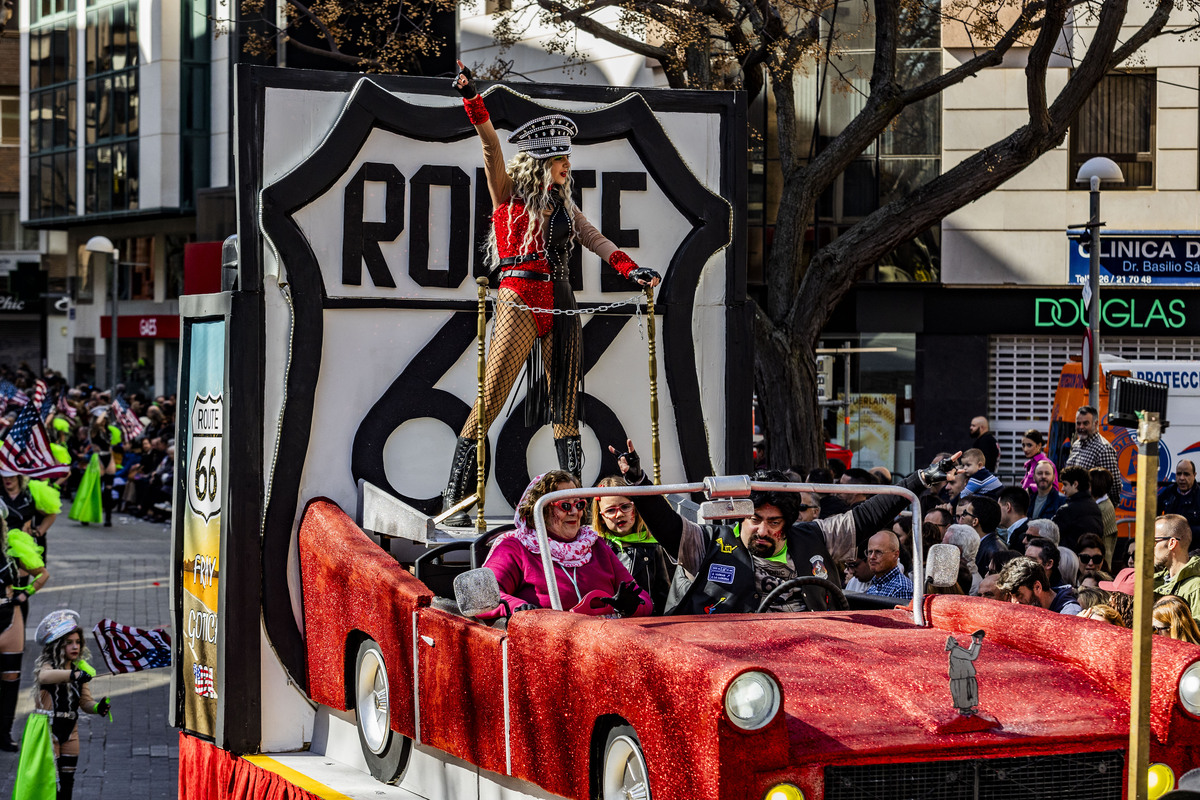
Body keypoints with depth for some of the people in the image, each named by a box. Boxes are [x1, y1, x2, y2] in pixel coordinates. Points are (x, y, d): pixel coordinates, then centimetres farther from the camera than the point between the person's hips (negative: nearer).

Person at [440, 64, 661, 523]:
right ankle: (455, 500, -7)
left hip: (560, 303, 6)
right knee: (489, 399, -9)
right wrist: (472, 100, -24)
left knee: (566, 403, 6)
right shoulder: (509, 193, 2)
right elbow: (492, 148, -11)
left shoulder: (563, 203, 18)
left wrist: (631, 269, -2)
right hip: (519, 301, -6)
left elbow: (594, 240, 14)